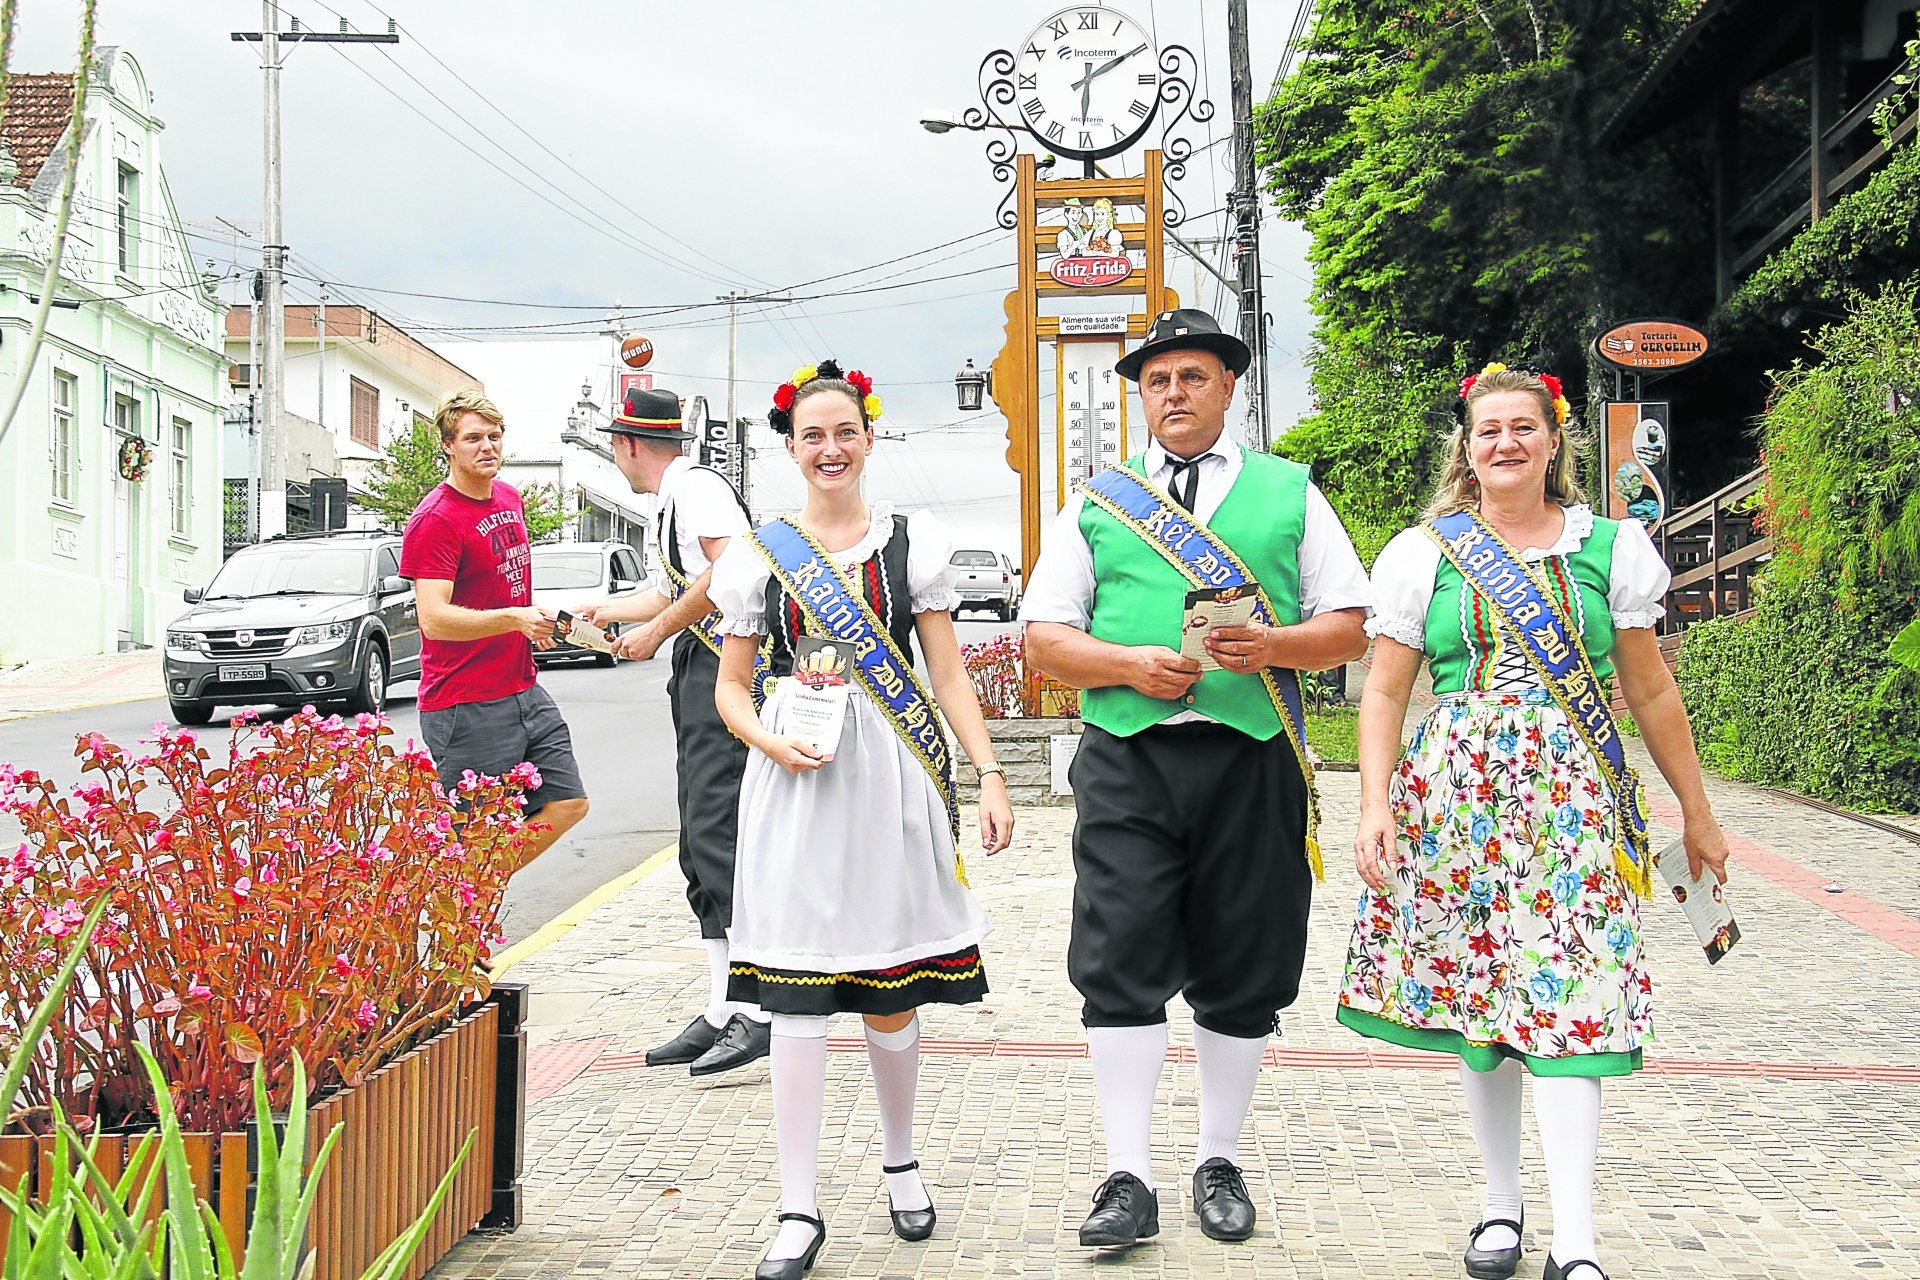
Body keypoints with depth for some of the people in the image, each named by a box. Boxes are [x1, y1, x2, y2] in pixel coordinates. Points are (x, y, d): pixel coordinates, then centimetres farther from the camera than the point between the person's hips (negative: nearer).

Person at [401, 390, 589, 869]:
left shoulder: (510, 497, 12)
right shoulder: (435, 519, -15)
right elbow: (435, 620, -25)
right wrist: (513, 619, -34)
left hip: (524, 692, 9)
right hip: (465, 708, -9)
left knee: (568, 804, 10)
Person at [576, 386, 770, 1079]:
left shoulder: (696, 485, -6)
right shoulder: (673, 501, 26)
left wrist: (658, 630, -13)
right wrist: (608, 610, 52)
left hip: (724, 666, -11)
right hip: (701, 668, 11)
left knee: (716, 834, -15)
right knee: (701, 845, 9)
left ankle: (758, 1010, -15)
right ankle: (723, 1010, 12)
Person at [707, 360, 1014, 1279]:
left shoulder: (914, 541, 8)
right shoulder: (757, 553, 7)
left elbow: (948, 674, 7)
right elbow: (730, 687, 11)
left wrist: (990, 773, -2)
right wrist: (772, 742, -9)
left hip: (895, 772, 0)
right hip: (795, 780, 0)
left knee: (891, 989, 6)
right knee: (797, 988, -3)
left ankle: (899, 1161, 31)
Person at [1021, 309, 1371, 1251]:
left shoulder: (1290, 494, 13)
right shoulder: (1096, 503, 13)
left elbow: (1350, 627, 9)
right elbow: (1043, 638, 9)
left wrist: (1273, 645, -12)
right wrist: (1129, 664, -9)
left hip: (1253, 753, 0)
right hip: (1127, 756, 0)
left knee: (1242, 974, 6)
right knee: (1122, 967, -6)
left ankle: (1220, 1163, 22)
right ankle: (1129, 1178, 2)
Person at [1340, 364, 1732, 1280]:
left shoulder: (1612, 546, 8)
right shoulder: (1420, 553, 7)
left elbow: (1651, 692, 11)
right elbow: (1384, 692, 5)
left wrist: (1697, 813, 13)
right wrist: (1375, 807, -6)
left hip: (1573, 798, -1)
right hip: (1458, 792, 1)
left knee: (1565, 995, -9)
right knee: (1475, 995, 5)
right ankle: (1500, 1205, 19)